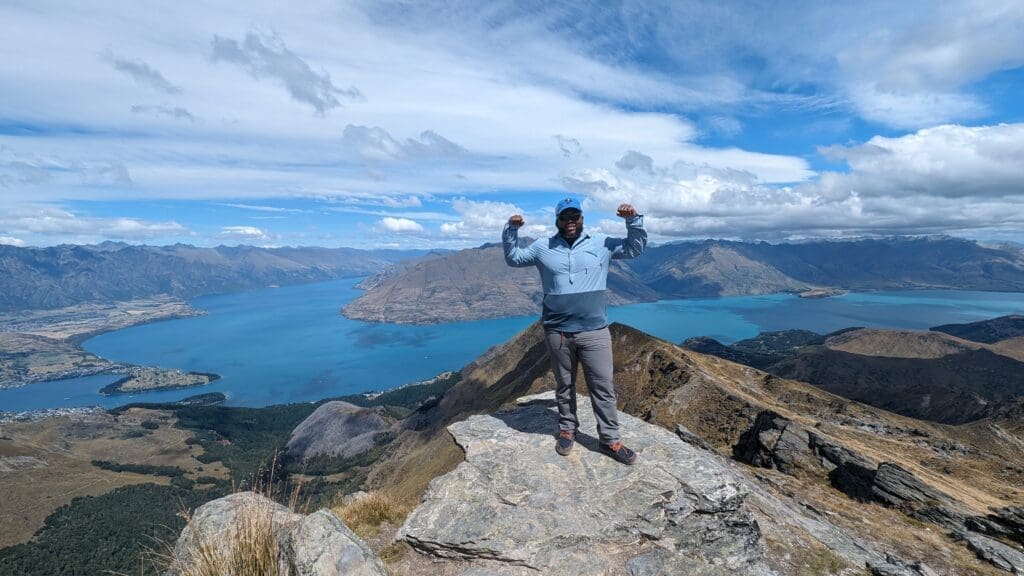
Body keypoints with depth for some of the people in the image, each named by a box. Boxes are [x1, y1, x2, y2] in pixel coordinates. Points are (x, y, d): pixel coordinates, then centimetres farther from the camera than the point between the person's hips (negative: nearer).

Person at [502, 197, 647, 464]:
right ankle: (567, 429, 34)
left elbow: (635, 248, 11)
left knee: (603, 387, 4)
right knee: (564, 386, 15)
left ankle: (610, 440, 18)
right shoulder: (542, 247, 6)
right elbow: (513, 258, 15)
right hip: (557, 332, 1)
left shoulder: (601, 243, 6)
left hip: (595, 332, 0)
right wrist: (511, 230, 1)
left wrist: (633, 220, -4)